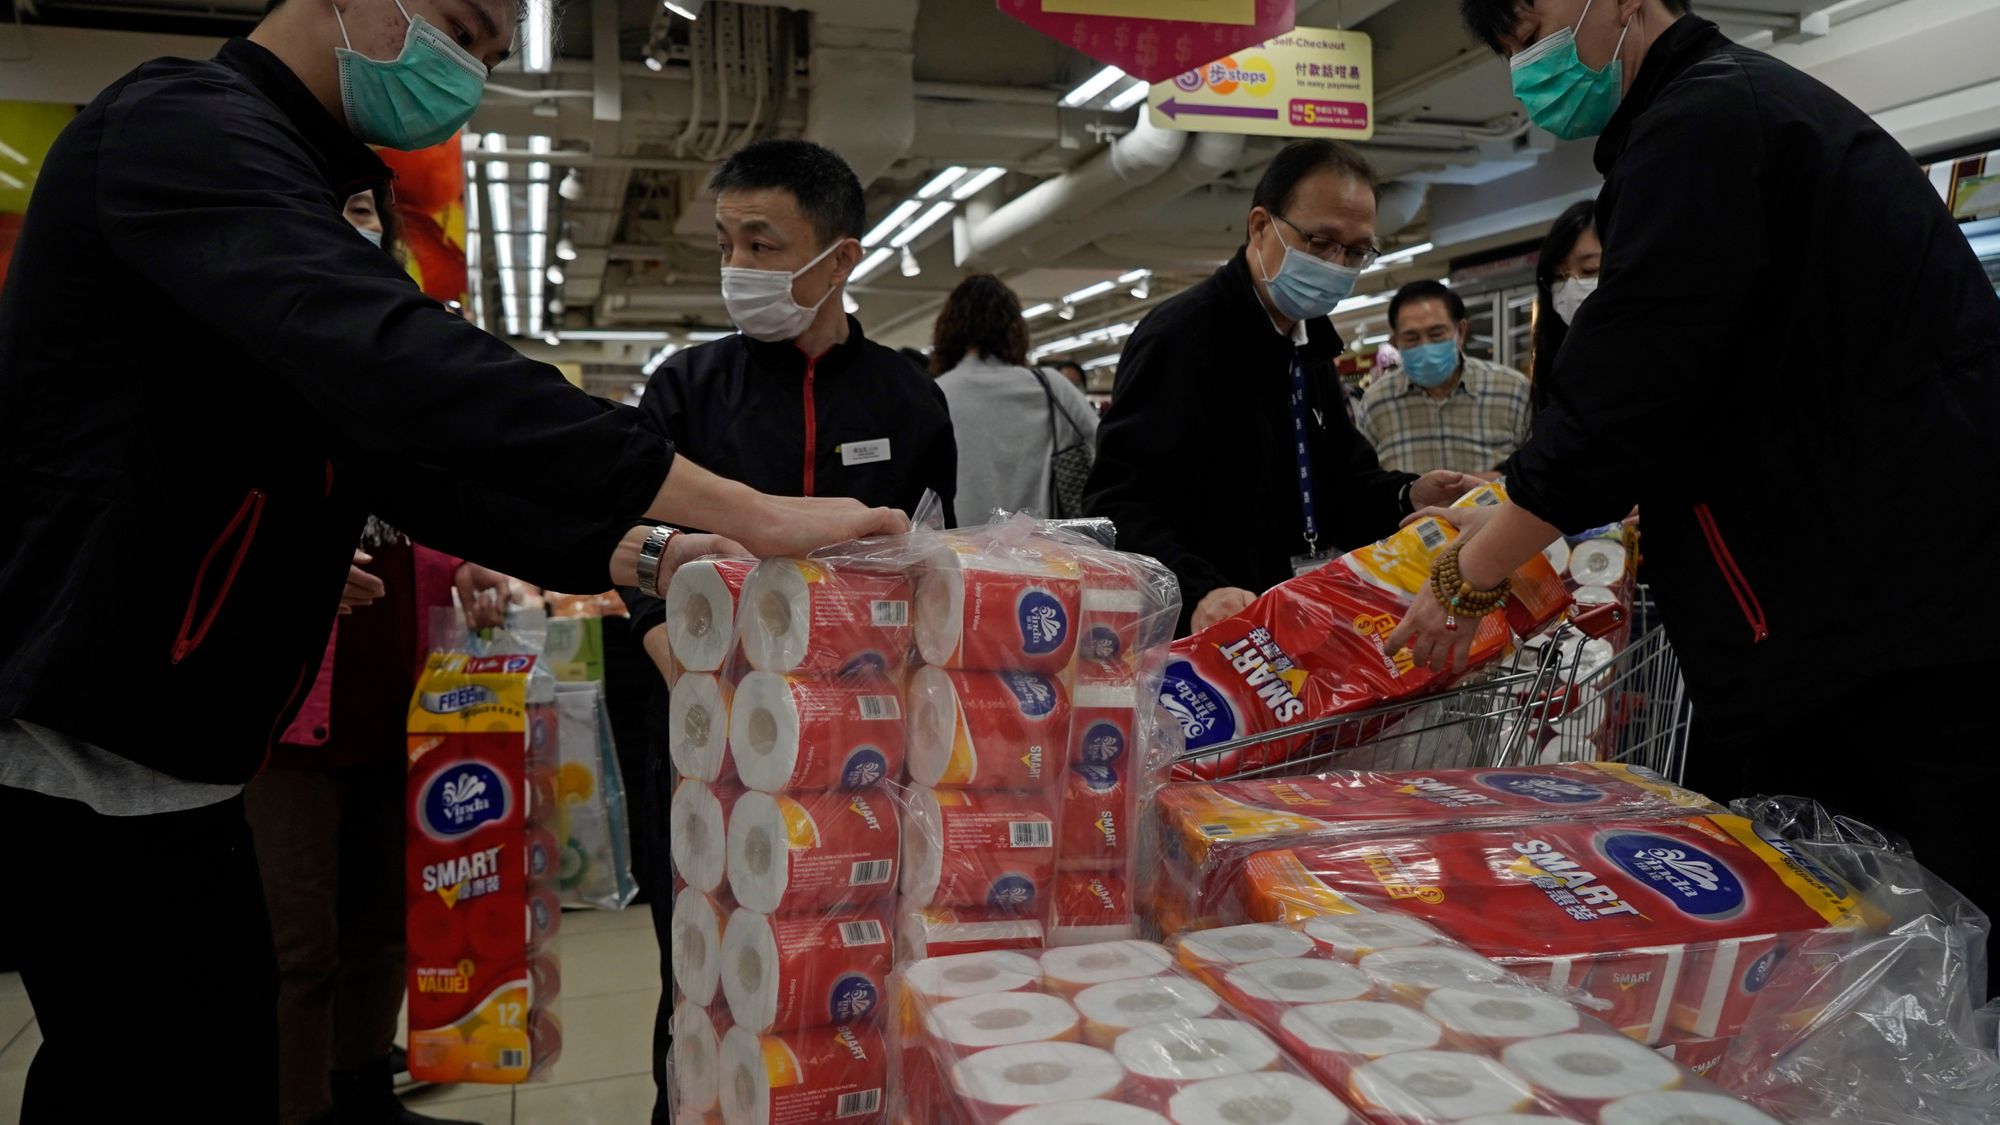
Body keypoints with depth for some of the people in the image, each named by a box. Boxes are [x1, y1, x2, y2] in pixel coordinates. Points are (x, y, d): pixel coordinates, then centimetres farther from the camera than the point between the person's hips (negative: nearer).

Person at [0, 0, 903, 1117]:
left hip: (165, 753, 9)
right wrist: (745, 512, -36)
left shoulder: (295, 185, 16)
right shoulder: (183, 125, -15)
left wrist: (618, 556, -3)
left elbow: (410, 454, 11)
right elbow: (401, 367, -33)